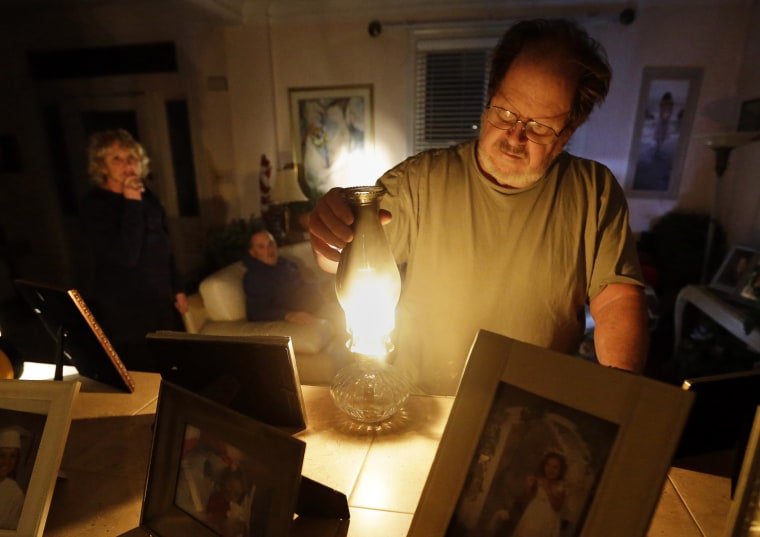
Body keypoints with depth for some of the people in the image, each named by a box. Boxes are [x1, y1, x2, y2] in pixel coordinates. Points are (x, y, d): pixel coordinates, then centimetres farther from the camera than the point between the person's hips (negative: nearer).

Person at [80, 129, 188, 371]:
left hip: (160, 303, 6)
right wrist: (132, 204, -25)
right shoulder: (94, 204, -13)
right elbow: (126, 255, -27)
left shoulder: (146, 195, 5)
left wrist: (177, 288, 14)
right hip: (124, 311, -6)